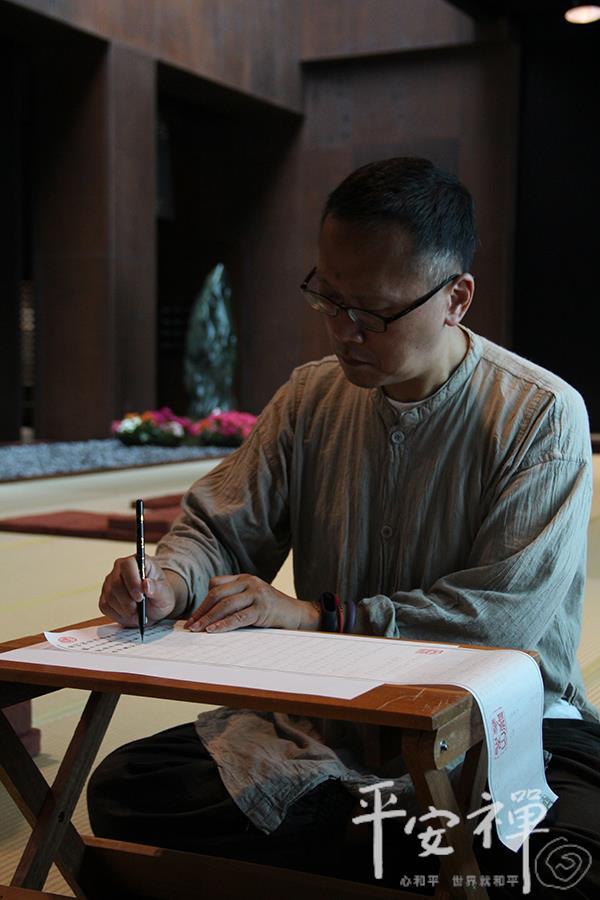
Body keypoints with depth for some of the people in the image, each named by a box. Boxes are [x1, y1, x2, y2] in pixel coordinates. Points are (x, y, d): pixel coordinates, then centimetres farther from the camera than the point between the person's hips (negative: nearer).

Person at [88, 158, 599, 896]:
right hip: (327, 719, 5)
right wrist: (171, 579, -14)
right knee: (123, 788, -16)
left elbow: (507, 616, -18)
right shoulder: (311, 398, 6)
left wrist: (311, 616, -18)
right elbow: (217, 529, 11)